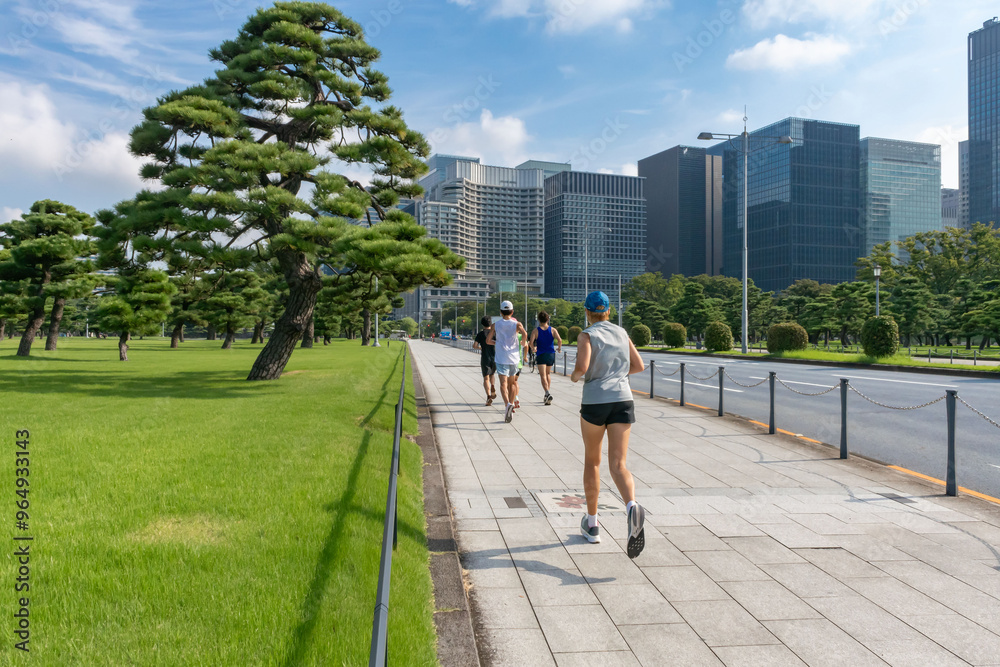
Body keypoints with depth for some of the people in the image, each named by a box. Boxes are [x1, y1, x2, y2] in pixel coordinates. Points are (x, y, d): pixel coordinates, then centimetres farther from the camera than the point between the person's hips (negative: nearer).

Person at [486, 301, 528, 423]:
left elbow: (488, 341, 5)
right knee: (512, 383, 17)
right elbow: (525, 334, -17)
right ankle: (510, 405, 19)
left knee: (503, 383, -10)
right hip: (514, 357, 2)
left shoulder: (495, 325, 4)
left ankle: (507, 404, -34)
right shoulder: (516, 324, 2)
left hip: (501, 357, -2)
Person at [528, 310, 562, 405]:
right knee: (548, 374, 20)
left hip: (541, 355, -3)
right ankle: (547, 397, 24)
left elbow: (530, 343, -13)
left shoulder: (536, 331, -3)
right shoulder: (552, 330, 1)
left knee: (543, 376, -6)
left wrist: (533, 348, 7)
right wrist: (559, 348, 5)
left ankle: (547, 393, -29)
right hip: (551, 355, 3)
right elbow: (559, 340, -13)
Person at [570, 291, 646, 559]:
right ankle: (632, 507, -37)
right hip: (623, 401, 3)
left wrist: (574, 376, 4)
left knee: (592, 461, 17)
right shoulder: (621, 332, 13)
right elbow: (639, 366, 15)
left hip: (594, 403, -3)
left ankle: (592, 524, 25)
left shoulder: (587, 335, -3)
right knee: (618, 466, -4)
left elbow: (582, 367, -18)